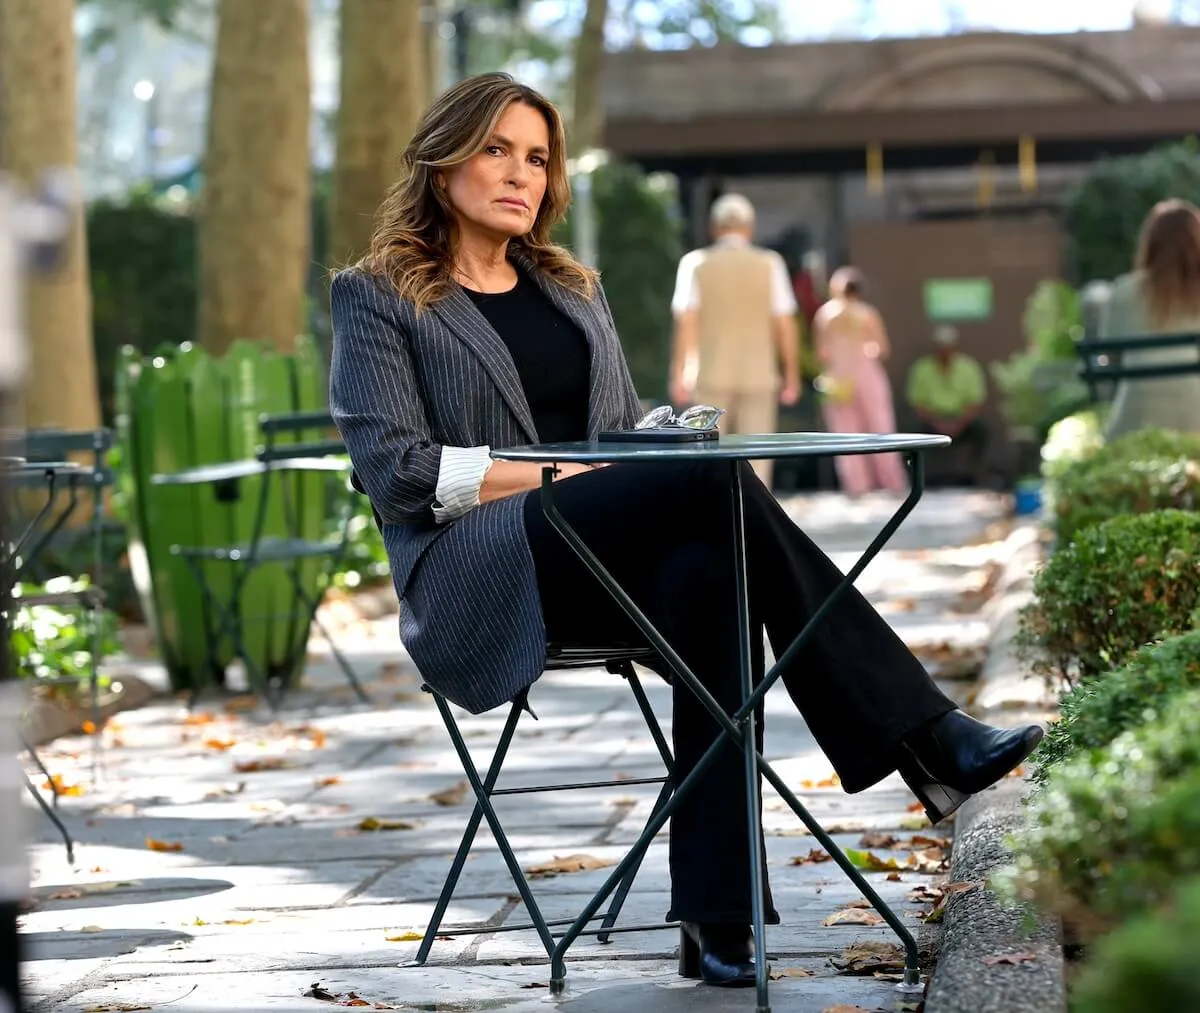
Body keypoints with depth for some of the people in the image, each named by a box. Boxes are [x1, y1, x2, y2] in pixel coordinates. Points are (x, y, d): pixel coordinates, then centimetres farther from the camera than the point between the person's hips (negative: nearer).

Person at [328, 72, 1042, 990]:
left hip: (604, 565, 6)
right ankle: (927, 740, -32)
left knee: (705, 573, -34)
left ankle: (717, 923, -40)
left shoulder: (575, 292, 25)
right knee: (716, 481, -31)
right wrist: (558, 476, -13)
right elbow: (395, 469, -5)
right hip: (478, 578, -5)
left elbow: (631, 436, 23)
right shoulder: (378, 299, 7)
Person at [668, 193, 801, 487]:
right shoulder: (770, 264, 3)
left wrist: (680, 374, -5)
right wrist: (792, 376, 6)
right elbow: (785, 325, 0)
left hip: (711, 375, 0)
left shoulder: (696, 264, 2)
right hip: (759, 375, 0)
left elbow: (687, 323, -5)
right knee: (756, 460, 2)